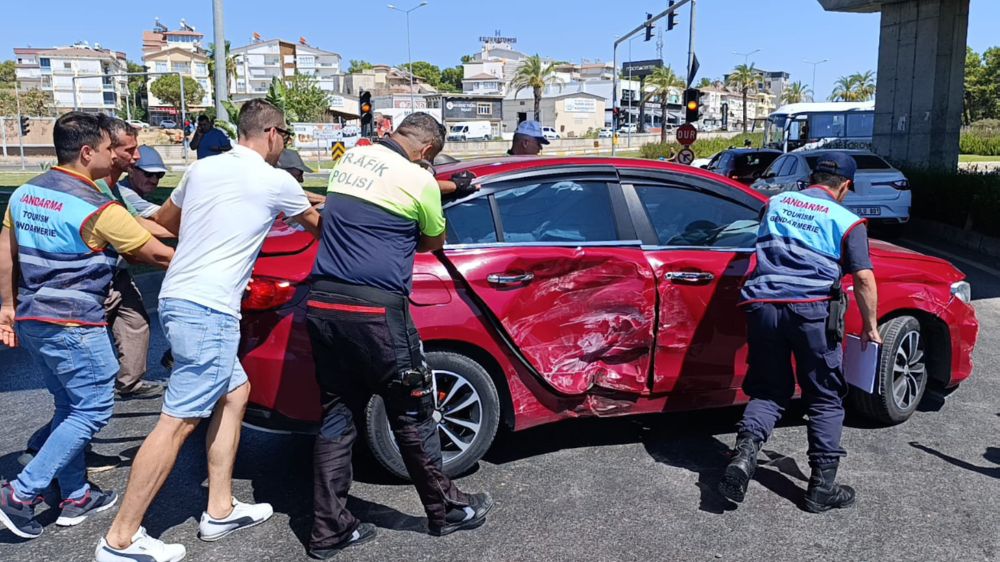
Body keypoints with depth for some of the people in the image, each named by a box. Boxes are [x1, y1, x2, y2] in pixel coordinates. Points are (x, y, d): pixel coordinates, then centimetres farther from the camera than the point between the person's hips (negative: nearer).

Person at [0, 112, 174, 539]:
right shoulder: (96, 209, -16)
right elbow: (157, 255, -10)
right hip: (73, 326, -9)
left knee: (70, 406, 17)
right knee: (92, 410, 1)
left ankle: (76, 497, 23)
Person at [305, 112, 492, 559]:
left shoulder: (349, 159, 13)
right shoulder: (418, 180, -7)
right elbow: (434, 242, 8)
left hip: (322, 302, 7)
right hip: (373, 309, -7)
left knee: (337, 415, 13)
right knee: (412, 413, 8)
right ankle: (445, 509, 25)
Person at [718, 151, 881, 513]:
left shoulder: (776, 203, 16)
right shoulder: (846, 221, 4)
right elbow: (864, 279, -2)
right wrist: (870, 326, 8)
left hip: (762, 305, 3)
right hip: (811, 310, -3)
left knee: (769, 391, 15)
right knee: (825, 399, 11)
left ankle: (745, 452, -9)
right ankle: (822, 486, 12)